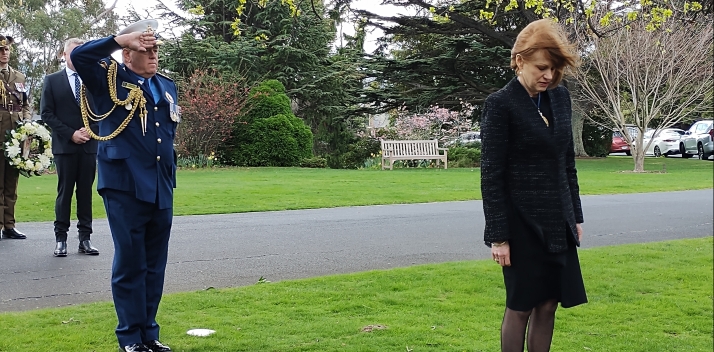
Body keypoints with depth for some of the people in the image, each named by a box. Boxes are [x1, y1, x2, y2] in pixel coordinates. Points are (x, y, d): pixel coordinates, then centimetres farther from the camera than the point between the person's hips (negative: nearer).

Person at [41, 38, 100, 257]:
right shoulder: (52, 81, 5)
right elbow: (46, 113, -1)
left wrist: (91, 130, -8)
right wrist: (71, 134, -10)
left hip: (89, 145, 2)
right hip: (65, 146, -2)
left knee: (86, 192, 4)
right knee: (64, 192, 0)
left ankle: (85, 239, 8)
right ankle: (61, 239, 6)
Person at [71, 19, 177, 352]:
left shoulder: (167, 86, 16)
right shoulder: (110, 78, 0)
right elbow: (79, 55, -18)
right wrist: (122, 38, -16)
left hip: (161, 188, 6)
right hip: (125, 186, -5)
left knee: (155, 264, 11)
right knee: (130, 262, 0)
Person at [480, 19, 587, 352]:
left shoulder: (560, 97, 7)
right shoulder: (500, 104, -12)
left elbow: (567, 163, 14)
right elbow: (491, 174, -12)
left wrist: (575, 215, 13)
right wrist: (498, 235, -14)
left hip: (557, 222, 6)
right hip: (522, 224, -6)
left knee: (548, 306, 9)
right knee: (520, 307, 4)